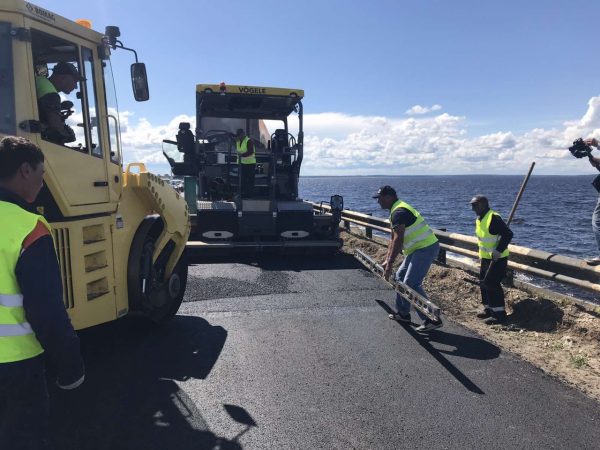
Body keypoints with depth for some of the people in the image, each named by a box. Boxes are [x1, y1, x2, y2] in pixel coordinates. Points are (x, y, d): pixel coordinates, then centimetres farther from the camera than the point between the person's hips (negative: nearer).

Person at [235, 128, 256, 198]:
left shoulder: (249, 141, -13)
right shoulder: (238, 141, 13)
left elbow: (250, 151, -26)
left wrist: (242, 155, -36)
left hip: (250, 163, -8)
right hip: (242, 163, 8)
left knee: (250, 180, -4)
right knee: (243, 179, 12)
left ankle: (250, 194, 2)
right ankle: (243, 193, 20)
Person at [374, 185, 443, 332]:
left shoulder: (398, 212, -18)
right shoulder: (398, 210, 16)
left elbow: (398, 241, -25)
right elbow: (393, 239, 21)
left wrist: (389, 264, -23)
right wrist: (387, 260, 21)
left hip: (426, 248, -11)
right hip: (419, 248, 11)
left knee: (411, 283, -13)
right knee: (401, 276, 18)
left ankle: (432, 320, -10)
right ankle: (403, 313, 27)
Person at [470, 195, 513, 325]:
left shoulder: (494, 218, -20)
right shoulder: (479, 219, 9)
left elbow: (508, 234, -24)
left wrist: (498, 250, -28)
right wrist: (481, 257, 21)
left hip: (497, 258, -10)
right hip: (485, 258, 10)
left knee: (491, 284, -11)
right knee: (483, 283, 13)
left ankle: (500, 313, -2)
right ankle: (489, 309, 26)